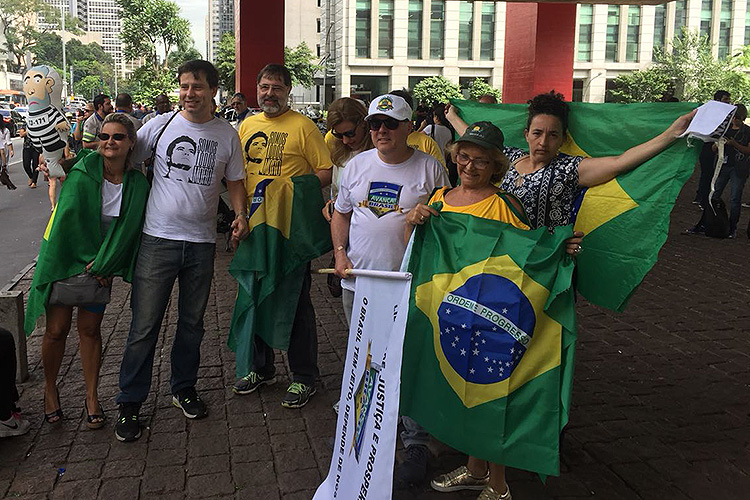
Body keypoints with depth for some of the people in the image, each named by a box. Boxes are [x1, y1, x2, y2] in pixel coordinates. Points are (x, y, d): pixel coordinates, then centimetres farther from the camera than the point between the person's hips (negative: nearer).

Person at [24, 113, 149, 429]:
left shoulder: (138, 184, -6)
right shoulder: (83, 171, -12)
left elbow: (127, 230, -7)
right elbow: (68, 216, -12)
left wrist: (101, 265, -12)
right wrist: (88, 260, -11)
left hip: (101, 265, 2)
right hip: (64, 257, -2)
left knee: (90, 328, 7)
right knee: (57, 329, 1)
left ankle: (92, 397, 19)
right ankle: (50, 389, 23)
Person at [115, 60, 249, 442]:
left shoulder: (227, 135, 5)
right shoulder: (160, 125, 0)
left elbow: (234, 180, 13)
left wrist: (240, 214, -3)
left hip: (202, 242, 2)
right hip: (158, 238, -2)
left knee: (192, 322, 14)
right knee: (144, 325, -1)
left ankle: (183, 388, 32)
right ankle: (129, 403, 13)